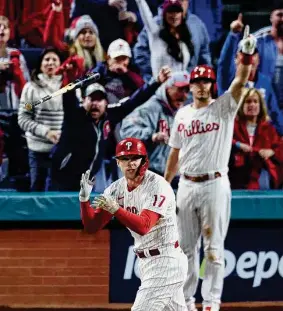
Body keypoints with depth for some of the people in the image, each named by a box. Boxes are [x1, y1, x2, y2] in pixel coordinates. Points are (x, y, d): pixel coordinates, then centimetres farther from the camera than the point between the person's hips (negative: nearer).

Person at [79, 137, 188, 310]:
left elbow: (143, 226, -29)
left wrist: (116, 209, -40)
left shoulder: (157, 186, -17)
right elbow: (92, 226, 1)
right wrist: (85, 198, -14)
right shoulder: (117, 189, 4)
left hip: (166, 262, -8)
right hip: (146, 262, 8)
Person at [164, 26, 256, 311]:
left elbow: (240, 81, -18)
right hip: (186, 186, 4)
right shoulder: (182, 114, 12)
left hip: (214, 185, -4)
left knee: (214, 247, -3)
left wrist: (247, 54, -33)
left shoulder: (223, 108, -1)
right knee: (186, 247, 8)